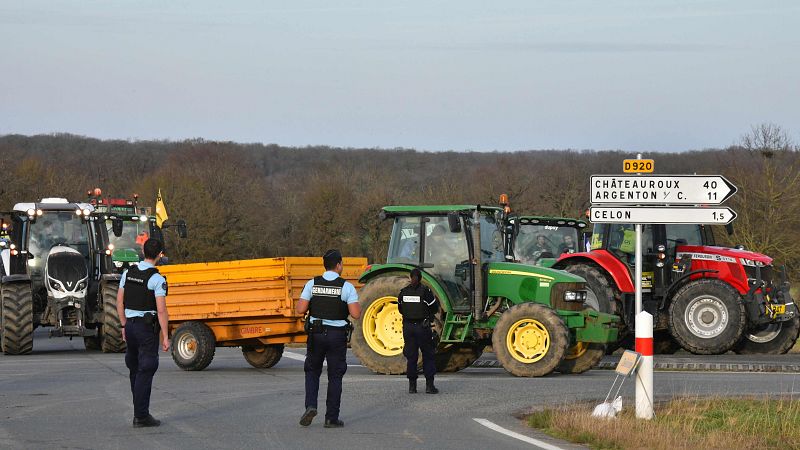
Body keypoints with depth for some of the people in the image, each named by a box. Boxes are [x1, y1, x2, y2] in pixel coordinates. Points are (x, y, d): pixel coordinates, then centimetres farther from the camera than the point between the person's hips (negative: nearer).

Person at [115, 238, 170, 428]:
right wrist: (165, 337, -13)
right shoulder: (157, 279, -14)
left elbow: (120, 302, 10)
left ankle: (140, 410, 24)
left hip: (131, 325, 6)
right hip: (148, 327, -6)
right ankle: (141, 416, -5)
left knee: (135, 369, 18)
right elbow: (161, 310, -18)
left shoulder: (128, 273, 5)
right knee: (145, 371, -3)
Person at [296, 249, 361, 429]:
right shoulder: (346, 287, -9)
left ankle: (311, 405, -4)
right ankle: (331, 418, 6)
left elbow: (300, 309, -6)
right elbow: (355, 314, -14)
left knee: (312, 371, 18)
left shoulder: (312, 284, -2)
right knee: (335, 376, 7)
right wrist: (358, 305, 7)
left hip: (316, 333, 2)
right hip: (337, 336, -2)